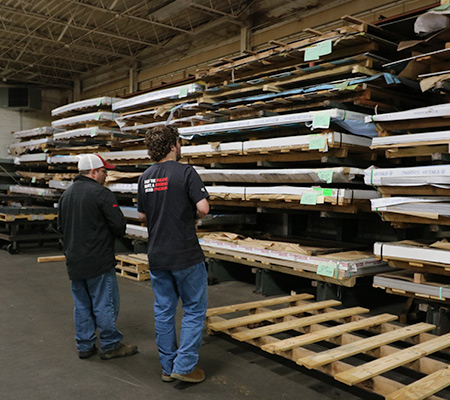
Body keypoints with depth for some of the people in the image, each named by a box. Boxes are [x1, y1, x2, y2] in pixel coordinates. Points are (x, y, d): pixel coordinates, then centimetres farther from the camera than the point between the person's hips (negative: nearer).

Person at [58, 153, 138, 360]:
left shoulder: (66, 194, 11)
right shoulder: (101, 193, -15)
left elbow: (61, 226, 18)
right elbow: (119, 226, -17)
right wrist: (108, 235, 4)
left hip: (74, 261, 8)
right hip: (98, 260, -8)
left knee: (82, 305, 16)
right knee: (105, 304, 3)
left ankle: (84, 345, 24)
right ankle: (110, 346, 13)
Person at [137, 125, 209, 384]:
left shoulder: (145, 177, 7)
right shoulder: (185, 172, -12)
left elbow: (142, 216, 14)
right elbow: (203, 208, -19)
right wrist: (193, 217, 1)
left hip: (157, 256, 6)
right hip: (186, 255, -6)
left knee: (164, 311, 13)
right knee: (195, 309, 7)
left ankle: (168, 367, 22)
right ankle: (184, 366, 5)